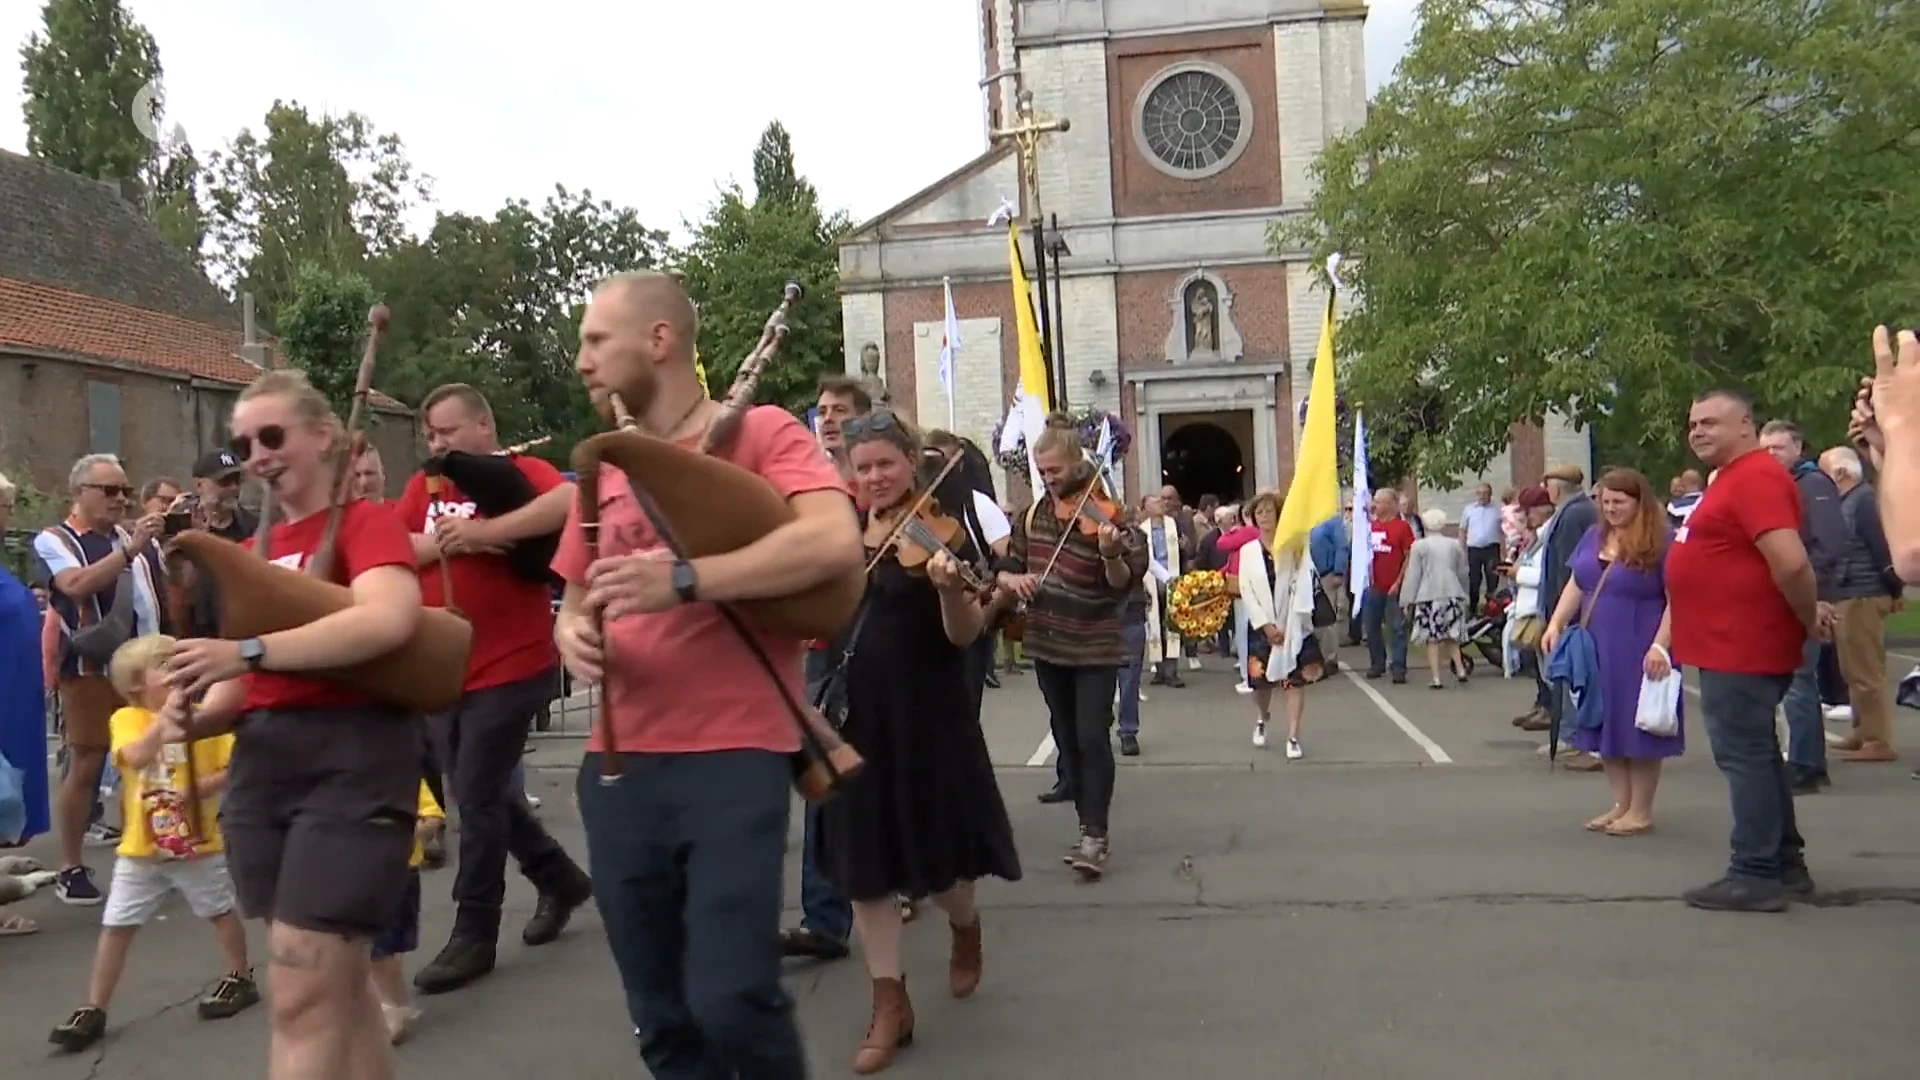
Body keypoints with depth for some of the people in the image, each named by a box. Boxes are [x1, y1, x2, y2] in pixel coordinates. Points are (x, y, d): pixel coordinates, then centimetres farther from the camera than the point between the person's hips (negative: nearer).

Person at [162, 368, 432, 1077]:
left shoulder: (366, 522, -4)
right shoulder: (252, 552, 15)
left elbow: (391, 619, -25)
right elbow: (243, 683, 19)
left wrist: (247, 652, -25)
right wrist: (191, 717, -3)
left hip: (351, 757, -7)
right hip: (261, 764, 7)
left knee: (301, 1001, -7)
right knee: (337, 989, 14)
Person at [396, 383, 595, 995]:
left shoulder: (520, 472, -8)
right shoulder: (424, 486, 10)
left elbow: (570, 501, -29)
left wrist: (484, 532, -29)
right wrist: (444, 542, -17)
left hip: (510, 670, -7)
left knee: (477, 798, -3)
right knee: (477, 795, 16)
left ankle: (473, 934, 11)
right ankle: (561, 879, 36)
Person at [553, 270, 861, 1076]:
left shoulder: (759, 431, -3)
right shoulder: (605, 468, 15)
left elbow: (836, 540, -20)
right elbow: (573, 604, 22)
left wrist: (682, 580, -25)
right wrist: (572, 634, -2)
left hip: (733, 758, -6)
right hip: (619, 766, 6)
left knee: (729, 1002, -14)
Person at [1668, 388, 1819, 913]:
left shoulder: (1756, 477, -17)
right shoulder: (1733, 478, 17)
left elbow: (1790, 562, -26)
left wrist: (1809, 621, -13)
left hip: (1742, 651, -11)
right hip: (1734, 648, 11)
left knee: (1744, 757, -5)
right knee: (1757, 754, 17)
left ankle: (1756, 875, 2)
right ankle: (1785, 864, 27)